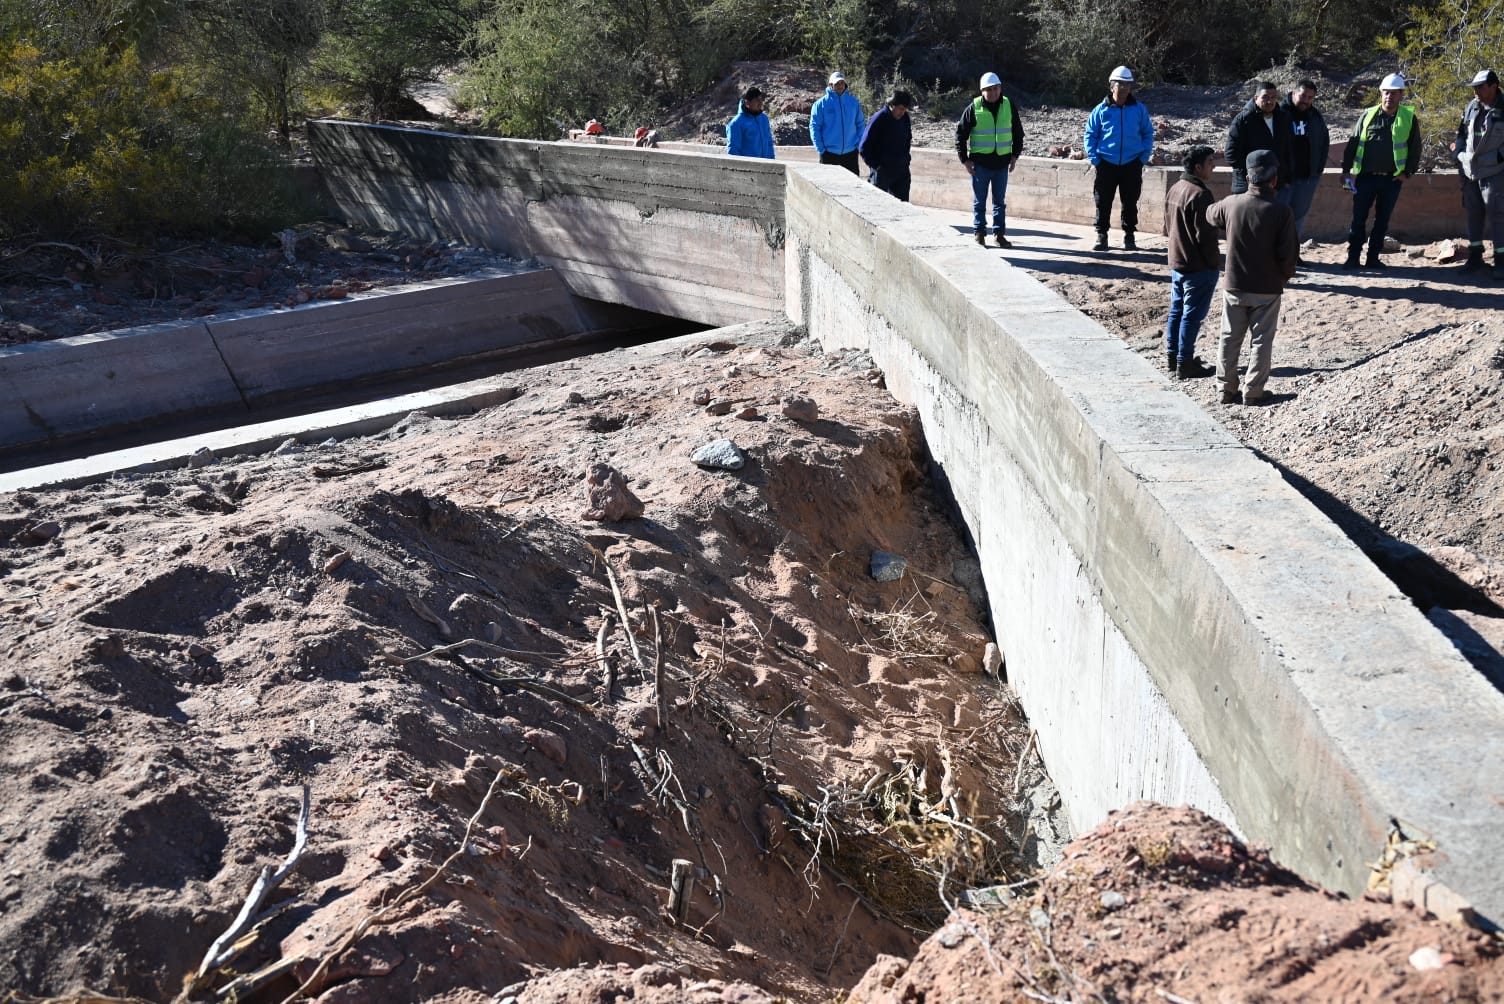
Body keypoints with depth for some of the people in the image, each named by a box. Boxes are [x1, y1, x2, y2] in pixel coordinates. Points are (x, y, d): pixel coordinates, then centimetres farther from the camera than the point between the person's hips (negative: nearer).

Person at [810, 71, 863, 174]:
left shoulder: (853, 102, 6)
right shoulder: (821, 104, -2)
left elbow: (860, 124, 12)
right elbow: (814, 127, -4)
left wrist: (859, 144, 2)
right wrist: (820, 149, -11)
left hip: (850, 153, 2)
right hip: (829, 153, -2)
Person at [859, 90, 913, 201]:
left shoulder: (905, 118, 5)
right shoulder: (878, 119, -13)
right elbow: (864, 147, -10)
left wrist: (905, 160, 12)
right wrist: (875, 165, -12)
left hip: (901, 170, 6)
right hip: (882, 170, -6)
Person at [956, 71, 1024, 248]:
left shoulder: (1009, 107, 3)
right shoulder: (974, 109, -6)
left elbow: (1018, 133, 14)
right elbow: (960, 134, -1)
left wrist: (1015, 155, 7)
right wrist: (964, 159, -6)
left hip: (1002, 162, 3)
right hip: (980, 163, -3)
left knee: (1000, 201, 9)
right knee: (979, 201, 5)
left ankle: (999, 233, 17)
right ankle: (979, 233, 12)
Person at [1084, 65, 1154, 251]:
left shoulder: (1139, 109, 4)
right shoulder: (1101, 110, 1)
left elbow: (1148, 133, 11)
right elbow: (1090, 135, 5)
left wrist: (1145, 156, 0)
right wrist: (1094, 158, -5)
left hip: (1132, 164, 1)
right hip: (1107, 164, -1)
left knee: (1130, 202, 7)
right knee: (1103, 202, 1)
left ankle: (1129, 236, 17)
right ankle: (1101, 236, 10)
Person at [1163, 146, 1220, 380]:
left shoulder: (1174, 189, 8)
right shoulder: (1199, 194, -20)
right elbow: (1205, 235, -20)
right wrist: (1214, 261, -11)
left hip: (1177, 262, 9)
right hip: (1199, 266, -9)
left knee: (1176, 310, 16)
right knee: (1192, 315, -3)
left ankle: (1172, 356, 23)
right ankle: (1185, 363, 2)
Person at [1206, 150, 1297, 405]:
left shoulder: (1230, 204, -8)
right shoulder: (1282, 212, -15)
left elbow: (1210, 215, 16)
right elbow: (1287, 254, -14)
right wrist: (1286, 275, 5)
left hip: (1234, 286, 2)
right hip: (1267, 289, -2)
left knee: (1230, 338, 13)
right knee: (1261, 341, 9)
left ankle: (1227, 389, 17)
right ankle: (1253, 392, 12)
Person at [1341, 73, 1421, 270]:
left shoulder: (1409, 118, 3)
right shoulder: (1368, 115, 4)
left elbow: (1415, 148, 7)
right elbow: (1353, 143, 7)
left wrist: (1408, 172, -2)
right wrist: (1346, 169, 1)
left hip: (1392, 179, 0)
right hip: (1365, 177, 0)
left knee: (1382, 220, 6)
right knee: (1358, 218, 0)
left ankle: (1373, 258, 14)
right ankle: (1352, 257, 6)